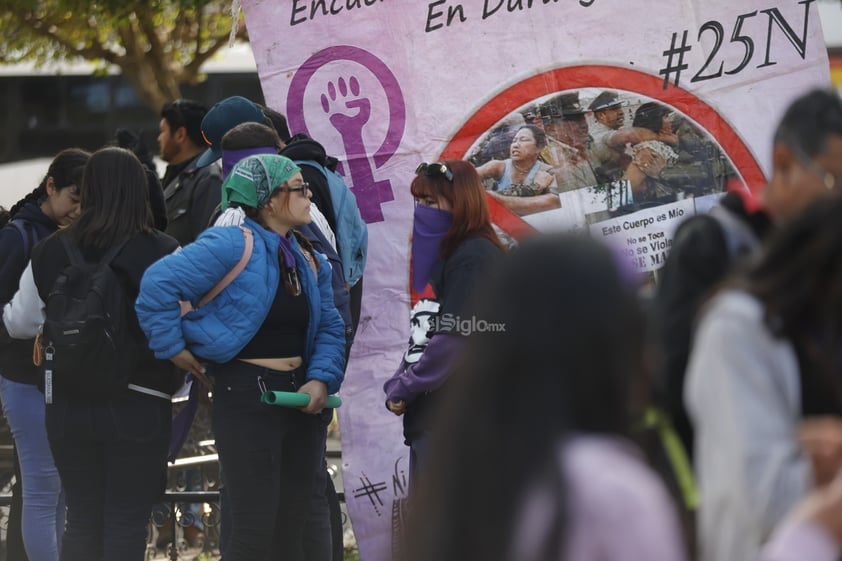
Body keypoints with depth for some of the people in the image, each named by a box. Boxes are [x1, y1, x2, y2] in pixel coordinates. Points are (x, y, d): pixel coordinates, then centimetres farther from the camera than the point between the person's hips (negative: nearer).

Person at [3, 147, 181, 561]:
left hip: (68, 406, 3)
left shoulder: (51, 253, -1)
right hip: (138, 405, -3)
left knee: (82, 521, 14)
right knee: (127, 523, 2)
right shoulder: (162, 253, -12)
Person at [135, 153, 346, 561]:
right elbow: (159, 283, -21)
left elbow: (329, 328, 12)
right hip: (246, 396, -8)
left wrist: (321, 379, -5)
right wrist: (174, 348, -14)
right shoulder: (234, 245, -16)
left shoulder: (307, 260, 10)